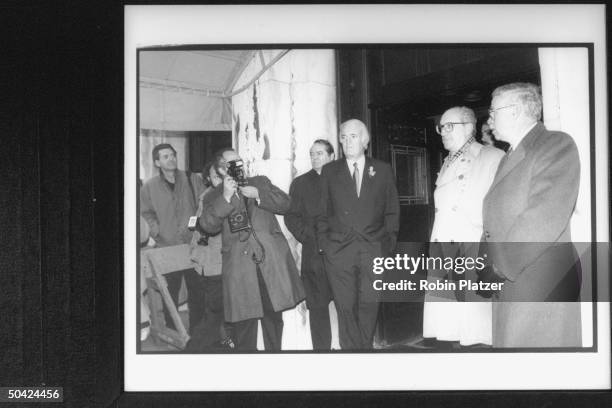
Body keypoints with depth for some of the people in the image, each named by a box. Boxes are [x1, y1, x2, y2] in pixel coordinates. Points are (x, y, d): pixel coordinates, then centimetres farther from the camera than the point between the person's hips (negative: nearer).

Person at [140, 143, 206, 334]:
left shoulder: (192, 180, 3)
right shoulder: (149, 187, 3)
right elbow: (147, 213, 14)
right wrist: (156, 230, 0)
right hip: (167, 248, -1)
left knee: (197, 291, 7)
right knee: (170, 294, 2)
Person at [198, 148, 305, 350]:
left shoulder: (260, 182, 19)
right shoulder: (213, 198, 12)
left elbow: (285, 204, 7)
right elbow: (208, 225, -5)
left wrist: (258, 194, -6)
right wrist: (225, 197, -13)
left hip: (272, 261, 2)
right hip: (240, 268, -2)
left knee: (273, 317, 7)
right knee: (244, 322, -3)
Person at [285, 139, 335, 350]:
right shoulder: (300, 183, 14)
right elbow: (291, 217, 8)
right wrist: (310, 236, -5)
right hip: (314, 254, 0)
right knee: (318, 307, -1)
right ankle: (321, 349, 5)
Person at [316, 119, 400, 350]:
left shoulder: (383, 170, 10)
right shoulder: (329, 171, 10)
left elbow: (392, 211, 10)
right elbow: (323, 212, 10)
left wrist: (389, 242, 2)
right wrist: (323, 242, 1)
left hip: (374, 250, 0)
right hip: (339, 250, 0)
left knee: (369, 305, 2)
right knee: (346, 308, 0)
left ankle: (365, 347, 16)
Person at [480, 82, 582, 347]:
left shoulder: (557, 145, -7)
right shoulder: (509, 158, 21)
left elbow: (545, 218, -18)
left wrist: (500, 267, -16)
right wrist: (487, 266, 3)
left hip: (542, 285, -8)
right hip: (507, 282, 8)